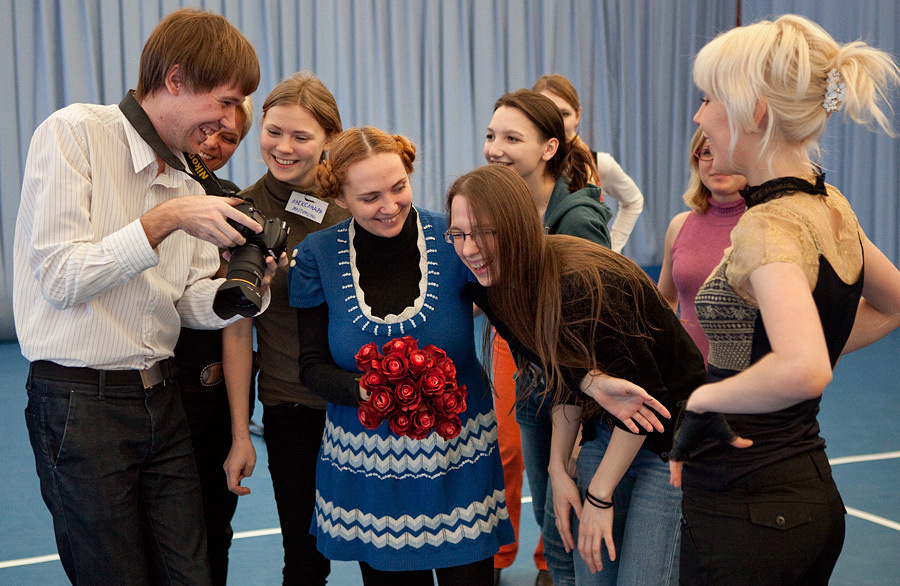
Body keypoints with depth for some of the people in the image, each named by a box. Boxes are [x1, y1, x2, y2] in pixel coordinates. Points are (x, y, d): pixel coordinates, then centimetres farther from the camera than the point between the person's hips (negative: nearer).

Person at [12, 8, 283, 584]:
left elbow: (191, 303, 9)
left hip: (162, 400, 7)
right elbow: (61, 277, -17)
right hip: (81, 401, -6)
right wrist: (166, 220, -20)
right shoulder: (75, 132, -10)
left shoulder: (187, 183, 12)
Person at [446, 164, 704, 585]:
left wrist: (599, 496, -17)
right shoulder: (492, 289, -4)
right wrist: (558, 468, 3)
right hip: (604, 434, 7)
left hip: (667, 437, -7)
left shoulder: (581, 283, -30)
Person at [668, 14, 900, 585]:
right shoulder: (831, 206, 5)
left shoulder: (767, 227, -21)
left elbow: (803, 370, -37)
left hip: (745, 515, -9)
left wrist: (701, 398, -22)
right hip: (815, 498, 9)